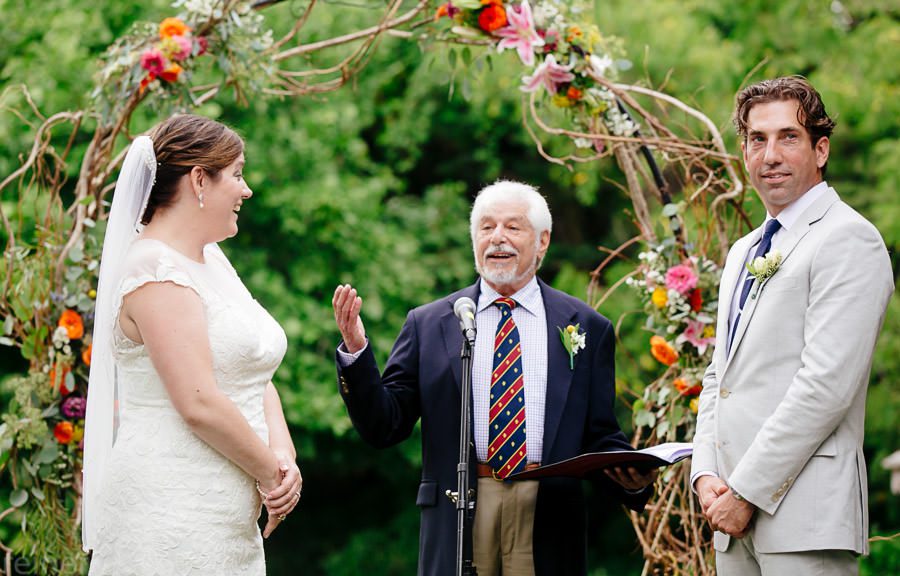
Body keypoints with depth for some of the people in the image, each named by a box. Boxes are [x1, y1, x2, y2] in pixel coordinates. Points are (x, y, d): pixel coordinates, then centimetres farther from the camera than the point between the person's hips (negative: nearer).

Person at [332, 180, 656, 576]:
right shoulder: (428, 325, 9)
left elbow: (600, 436, 9)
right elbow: (384, 427, 5)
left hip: (548, 515, 0)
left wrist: (633, 478, -11)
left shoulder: (587, 328, 9)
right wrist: (355, 352, -9)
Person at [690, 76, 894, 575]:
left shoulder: (849, 241, -7)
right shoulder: (743, 253, 22)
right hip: (737, 518, 8)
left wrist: (746, 492, -15)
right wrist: (706, 475, 4)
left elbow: (827, 385, -16)